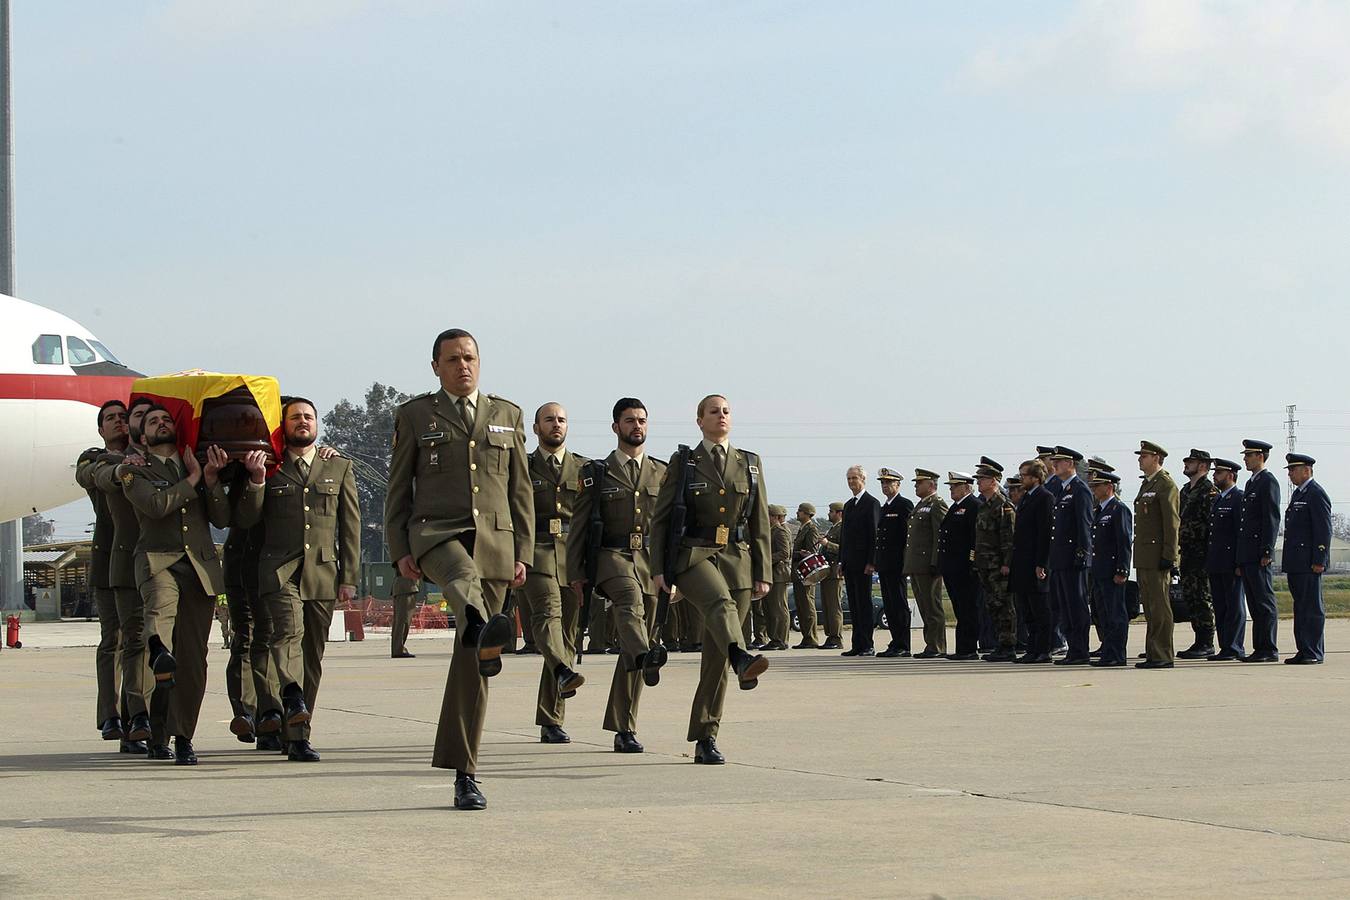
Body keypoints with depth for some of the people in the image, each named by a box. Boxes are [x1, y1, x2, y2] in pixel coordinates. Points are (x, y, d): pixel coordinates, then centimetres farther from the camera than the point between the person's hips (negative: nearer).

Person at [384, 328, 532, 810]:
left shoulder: (507, 415, 16)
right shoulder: (415, 415, 10)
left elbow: (520, 490, 15)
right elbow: (398, 488, 9)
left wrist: (522, 553, 7)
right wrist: (400, 550, -1)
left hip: (494, 541, 2)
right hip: (435, 534, -2)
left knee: (470, 665, 0)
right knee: (462, 575, -40)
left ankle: (464, 773, 5)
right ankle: (483, 633, -75)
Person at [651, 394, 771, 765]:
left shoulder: (750, 464, 13)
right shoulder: (683, 462, 6)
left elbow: (760, 523, 14)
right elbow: (660, 518, 5)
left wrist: (763, 573, 8)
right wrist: (659, 568, -4)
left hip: (737, 559, 3)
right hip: (693, 555, -3)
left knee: (715, 655, 0)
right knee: (721, 604, -36)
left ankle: (705, 739, 4)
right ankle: (742, 662, -65)